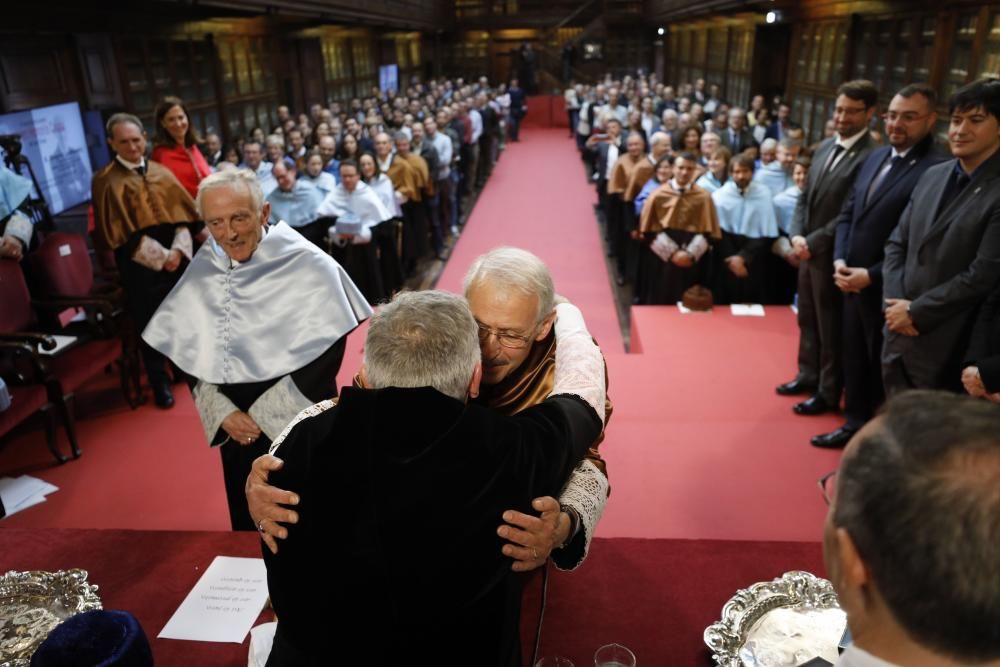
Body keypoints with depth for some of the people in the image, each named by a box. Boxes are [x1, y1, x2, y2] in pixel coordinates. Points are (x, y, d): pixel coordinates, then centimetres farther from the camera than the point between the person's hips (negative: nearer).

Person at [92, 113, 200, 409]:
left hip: (177, 258, 4)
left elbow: (181, 214, 4)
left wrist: (178, 249, -13)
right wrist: (161, 256, -15)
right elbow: (121, 231, -10)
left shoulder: (161, 173, 9)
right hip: (140, 265, -3)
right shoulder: (106, 181, -4)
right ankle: (160, 383, 17)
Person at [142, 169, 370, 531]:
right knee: (249, 528, 18)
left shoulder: (309, 265, -13)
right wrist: (222, 412, -8)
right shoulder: (202, 272, -1)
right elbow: (186, 353, 5)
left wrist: (263, 415, -14)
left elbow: (326, 355, -15)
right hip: (238, 432, 4)